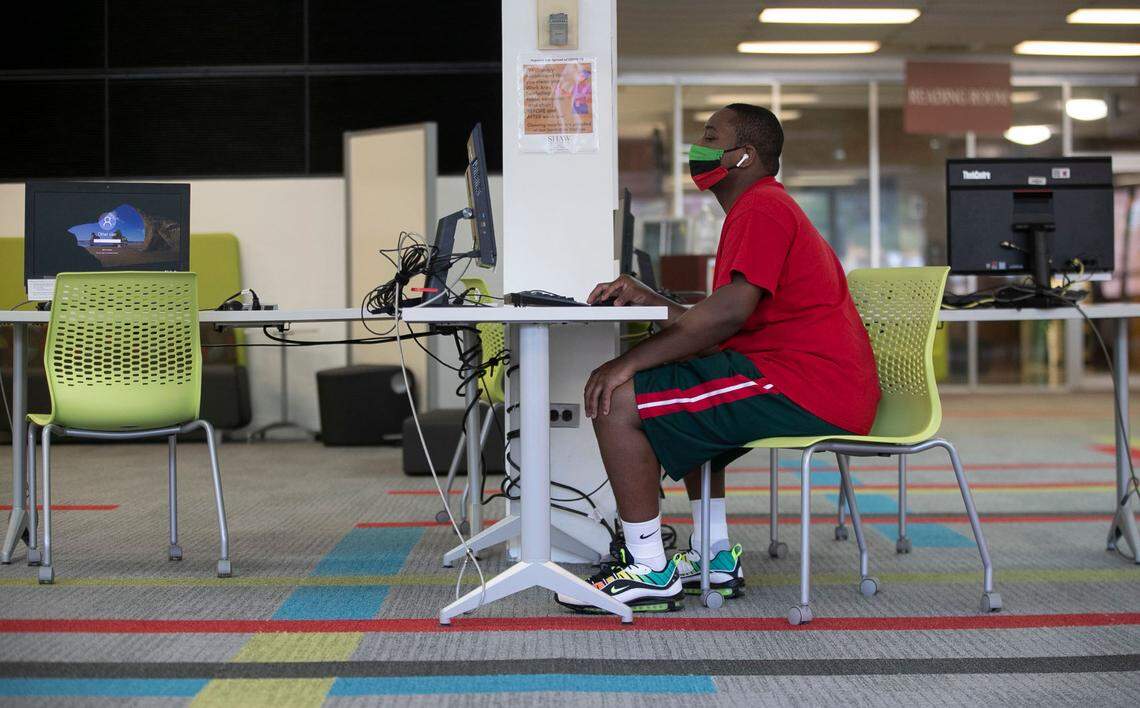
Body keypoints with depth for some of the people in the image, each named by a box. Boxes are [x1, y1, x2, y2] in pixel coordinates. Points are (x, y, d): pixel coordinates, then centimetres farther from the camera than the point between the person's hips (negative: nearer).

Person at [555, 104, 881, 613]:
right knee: (687, 413, 33)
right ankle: (715, 559, 24)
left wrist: (629, 362, -20)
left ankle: (650, 572, -6)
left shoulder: (762, 209, -9)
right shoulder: (759, 208, 25)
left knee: (618, 402, -14)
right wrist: (646, 299, 10)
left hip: (805, 394, -12)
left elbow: (729, 312, -23)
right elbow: (723, 325, 21)